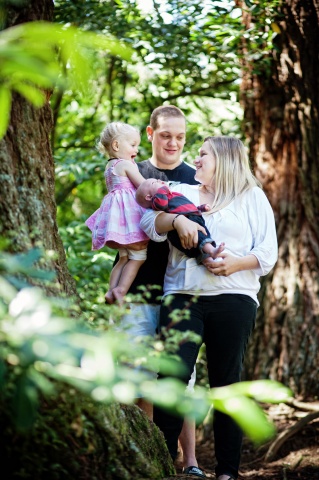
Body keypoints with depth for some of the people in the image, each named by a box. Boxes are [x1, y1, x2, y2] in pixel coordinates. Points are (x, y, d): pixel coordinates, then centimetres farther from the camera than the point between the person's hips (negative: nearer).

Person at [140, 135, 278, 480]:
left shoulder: (252, 197, 15)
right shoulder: (182, 193, 24)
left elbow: (268, 252, 5)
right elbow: (149, 224, 8)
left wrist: (236, 263, -11)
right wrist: (176, 219, -10)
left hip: (233, 297, -2)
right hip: (182, 296, 2)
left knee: (226, 381, 0)